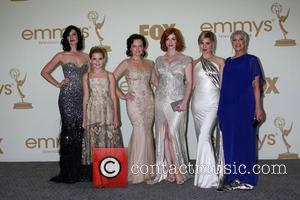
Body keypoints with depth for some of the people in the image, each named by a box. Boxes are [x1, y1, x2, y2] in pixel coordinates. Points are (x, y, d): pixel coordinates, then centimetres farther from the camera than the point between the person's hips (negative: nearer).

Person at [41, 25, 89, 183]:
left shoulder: (86, 57, 12)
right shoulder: (61, 56, 4)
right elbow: (44, 72, 7)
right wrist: (58, 84, -2)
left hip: (82, 97, 3)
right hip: (67, 97, -3)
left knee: (80, 131, 3)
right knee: (69, 131, -3)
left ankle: (78, 169, 13)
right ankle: (68, 172, 5)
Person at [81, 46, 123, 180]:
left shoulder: (109, 76, 5)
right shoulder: (87, 76, 7)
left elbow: (113, 97, 4)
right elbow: (86, 97, 7)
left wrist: (116, 116, 0)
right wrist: (84, 117, 3)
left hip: (107, 112, 0)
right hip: (92, 113, 0)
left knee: (109, 139, -1)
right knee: (93, 140, 0)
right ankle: (92, 173, 8)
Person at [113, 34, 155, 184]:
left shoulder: (150, 63, 11)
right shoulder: (126, 64, -1)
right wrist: (123, 95, -5)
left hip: (149, 101, 4)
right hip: (135, 102, -4)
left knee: (145, 132, 5)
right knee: (142, 133, -11)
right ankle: (140, 171, 1)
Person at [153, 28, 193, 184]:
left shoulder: (186, 60, 2)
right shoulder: (159, 60, 13)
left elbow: (189, 83, -2)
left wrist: (184, 101, -12)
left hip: (177, 101, -4)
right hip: (161, 100, 4)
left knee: (173, 134, -11)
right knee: (164, 135, 3)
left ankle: (179, 170, 0)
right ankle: (169, 169, 11)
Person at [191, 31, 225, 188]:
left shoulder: (219, 61, 4)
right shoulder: (195, 63, 12)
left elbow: (222, 84, 4)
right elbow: (193, 84, 12)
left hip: (212, 103, -4)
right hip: (197, 103, 4)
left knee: (204, 137, -16)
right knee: (202, 137, 8)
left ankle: (207, 176, -11)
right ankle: (208, 171, 20)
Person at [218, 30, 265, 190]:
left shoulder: (251, 60, 1)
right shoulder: (228, 62, 14)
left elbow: (256, 85, -4)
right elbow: (224, 85, 14)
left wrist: (258, 107, -12)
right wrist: (221, 107, 8)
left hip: (245, 105, -5)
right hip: (228, 106, 5)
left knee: (245, 139, 0)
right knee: (230, 140, 6)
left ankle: (246, 178, 9)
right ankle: (234, 176, 16)